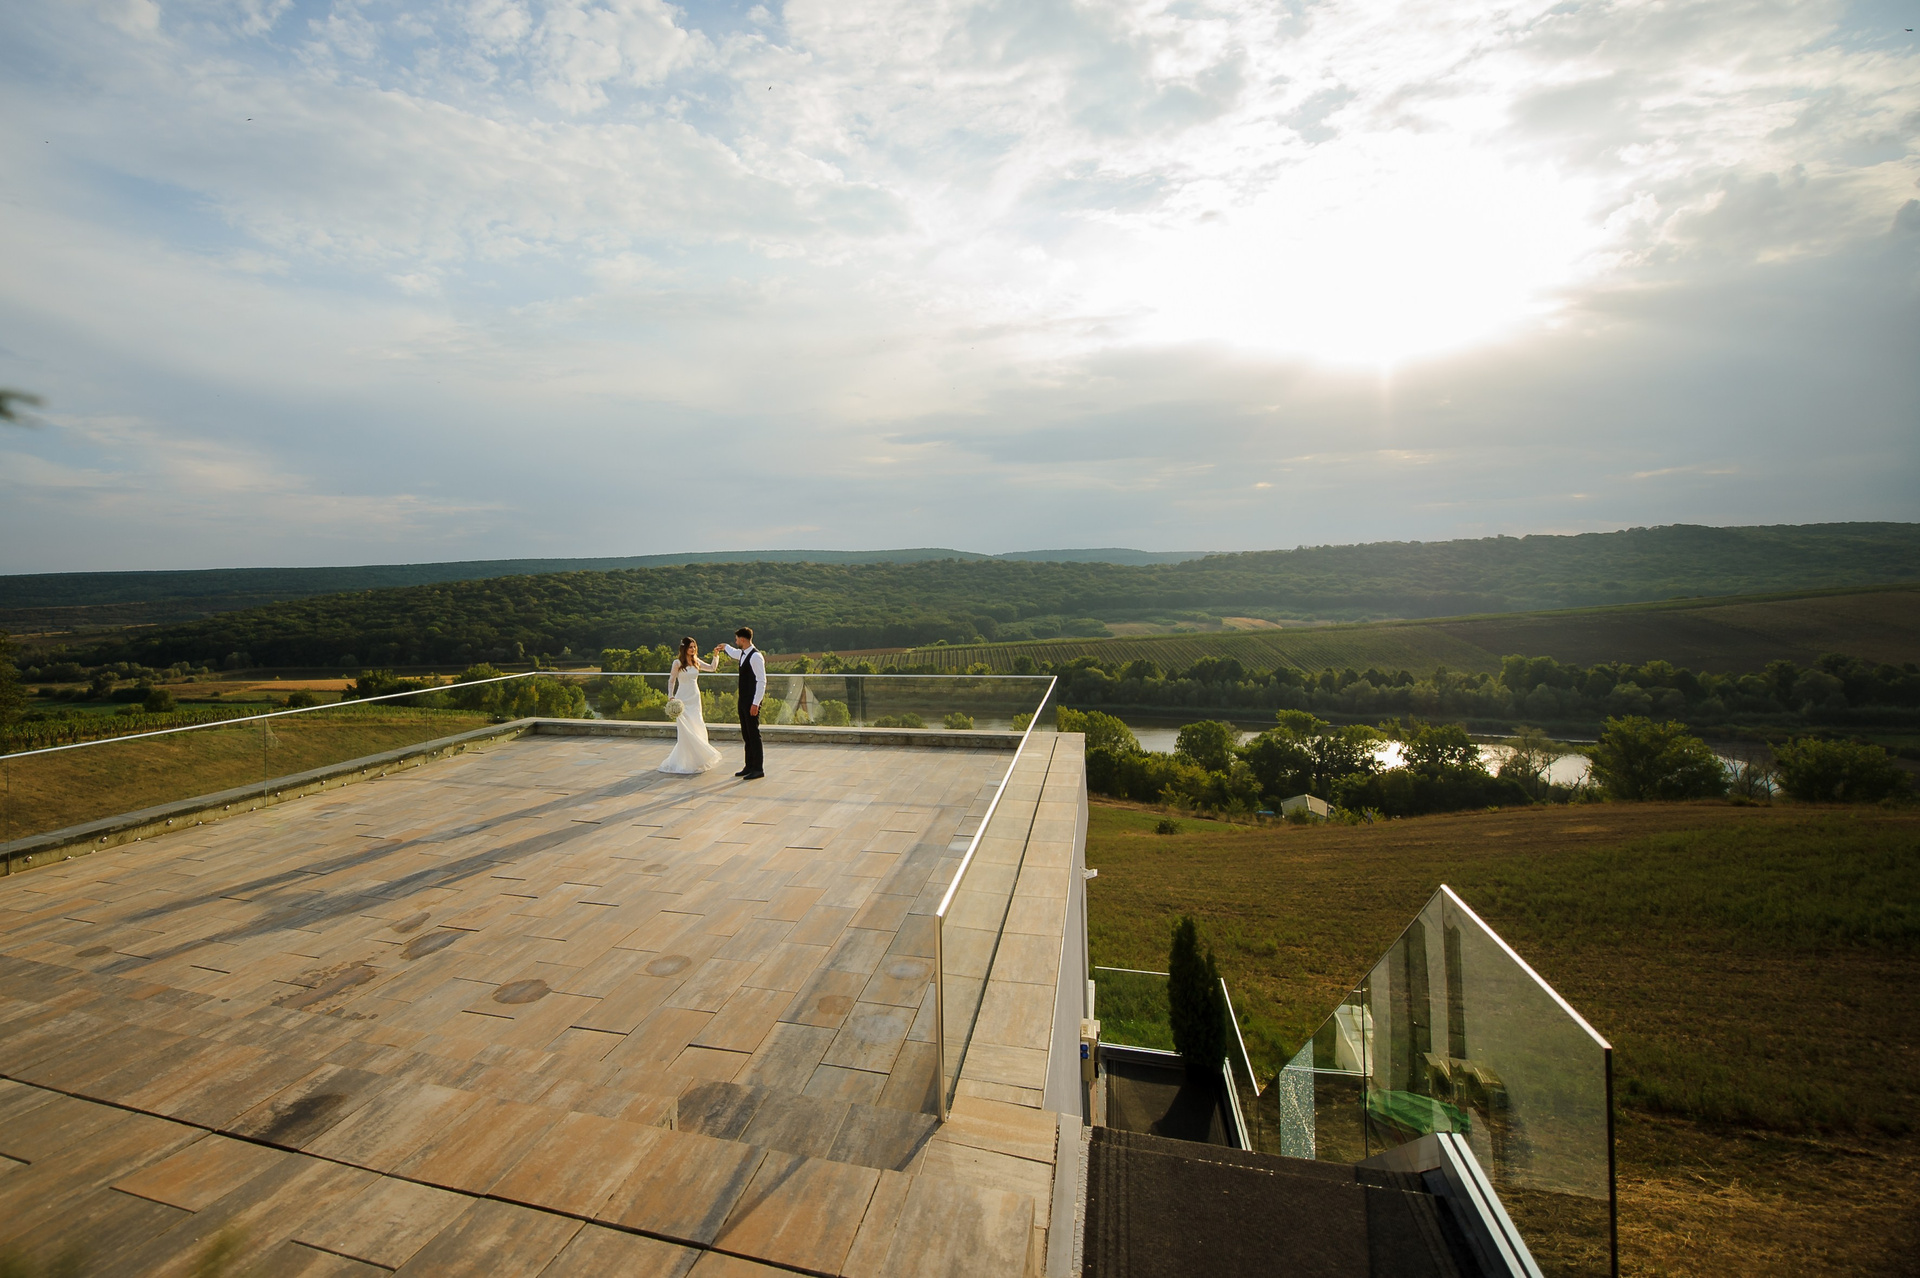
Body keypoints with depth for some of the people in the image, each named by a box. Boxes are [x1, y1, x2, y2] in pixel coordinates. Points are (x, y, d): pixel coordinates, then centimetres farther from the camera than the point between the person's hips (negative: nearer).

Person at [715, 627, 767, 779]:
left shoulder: (756, 656, -17)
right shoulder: (743, 654, 12)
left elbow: (761, 681, -21)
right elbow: (735, 653, 40)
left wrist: (756, 703, -23)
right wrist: (725, 647, 57)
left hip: (752, 701, -9)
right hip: (743, 700, 9)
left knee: (754, 734, -5)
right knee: (746, 735, 12)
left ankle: (758, 769, 2)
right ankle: (749, 766, 20)